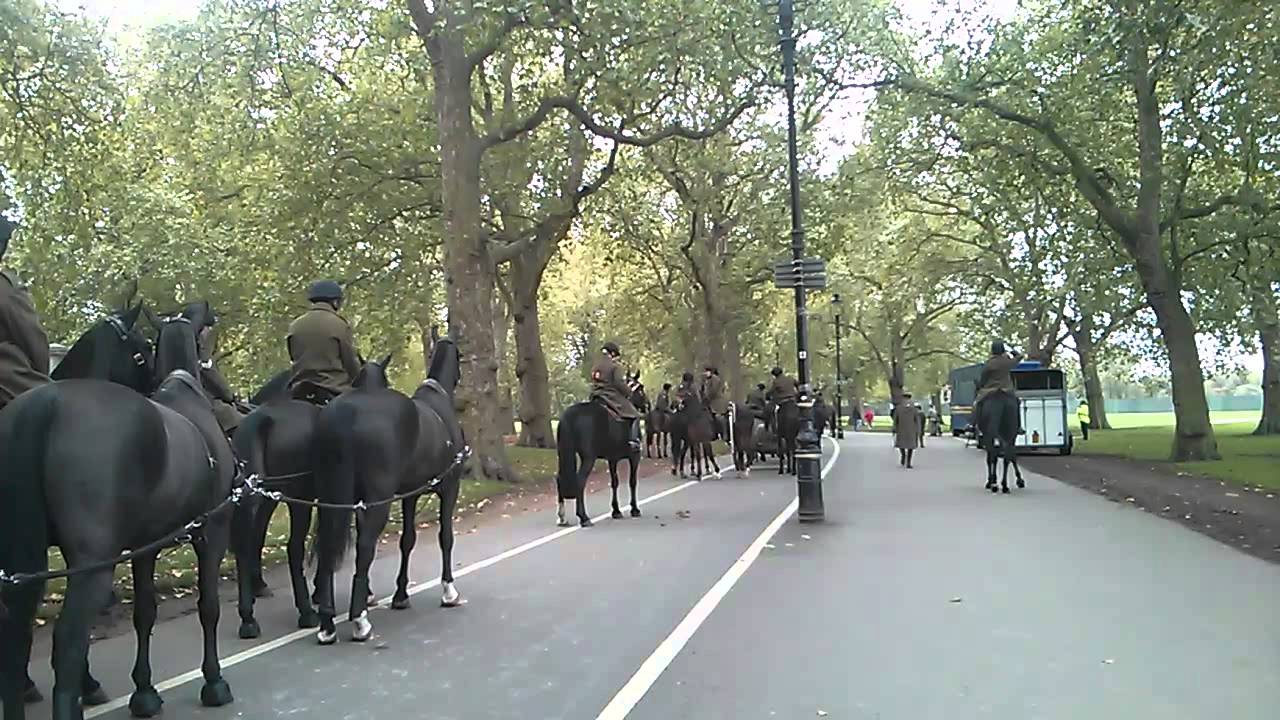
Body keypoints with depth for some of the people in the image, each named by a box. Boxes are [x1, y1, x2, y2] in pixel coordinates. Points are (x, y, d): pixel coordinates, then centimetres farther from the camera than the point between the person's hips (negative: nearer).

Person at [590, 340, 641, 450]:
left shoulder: (594, 367, 14)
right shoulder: (615, 367, -10)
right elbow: (620, 385, -16)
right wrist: (628, 393, 0)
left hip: (596, 398, 7)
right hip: (612, 397, -7)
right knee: (634, 416, 1)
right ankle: (633, 440, -13)